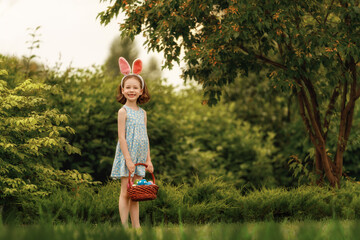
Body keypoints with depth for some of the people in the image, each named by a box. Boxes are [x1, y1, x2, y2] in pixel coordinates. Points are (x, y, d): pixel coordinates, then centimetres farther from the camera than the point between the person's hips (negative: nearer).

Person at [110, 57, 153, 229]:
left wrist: (148, 159, 9)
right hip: (126, 155, -5)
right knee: (125, 192, -3)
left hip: (139, 157, 5)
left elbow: (145, 137, 13)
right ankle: (124, 227, -1)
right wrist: (128, 159, -17)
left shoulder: (142, 113, 10)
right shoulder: (123, 111, -7)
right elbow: (121, 137, -12)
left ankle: (136, 226, 11)